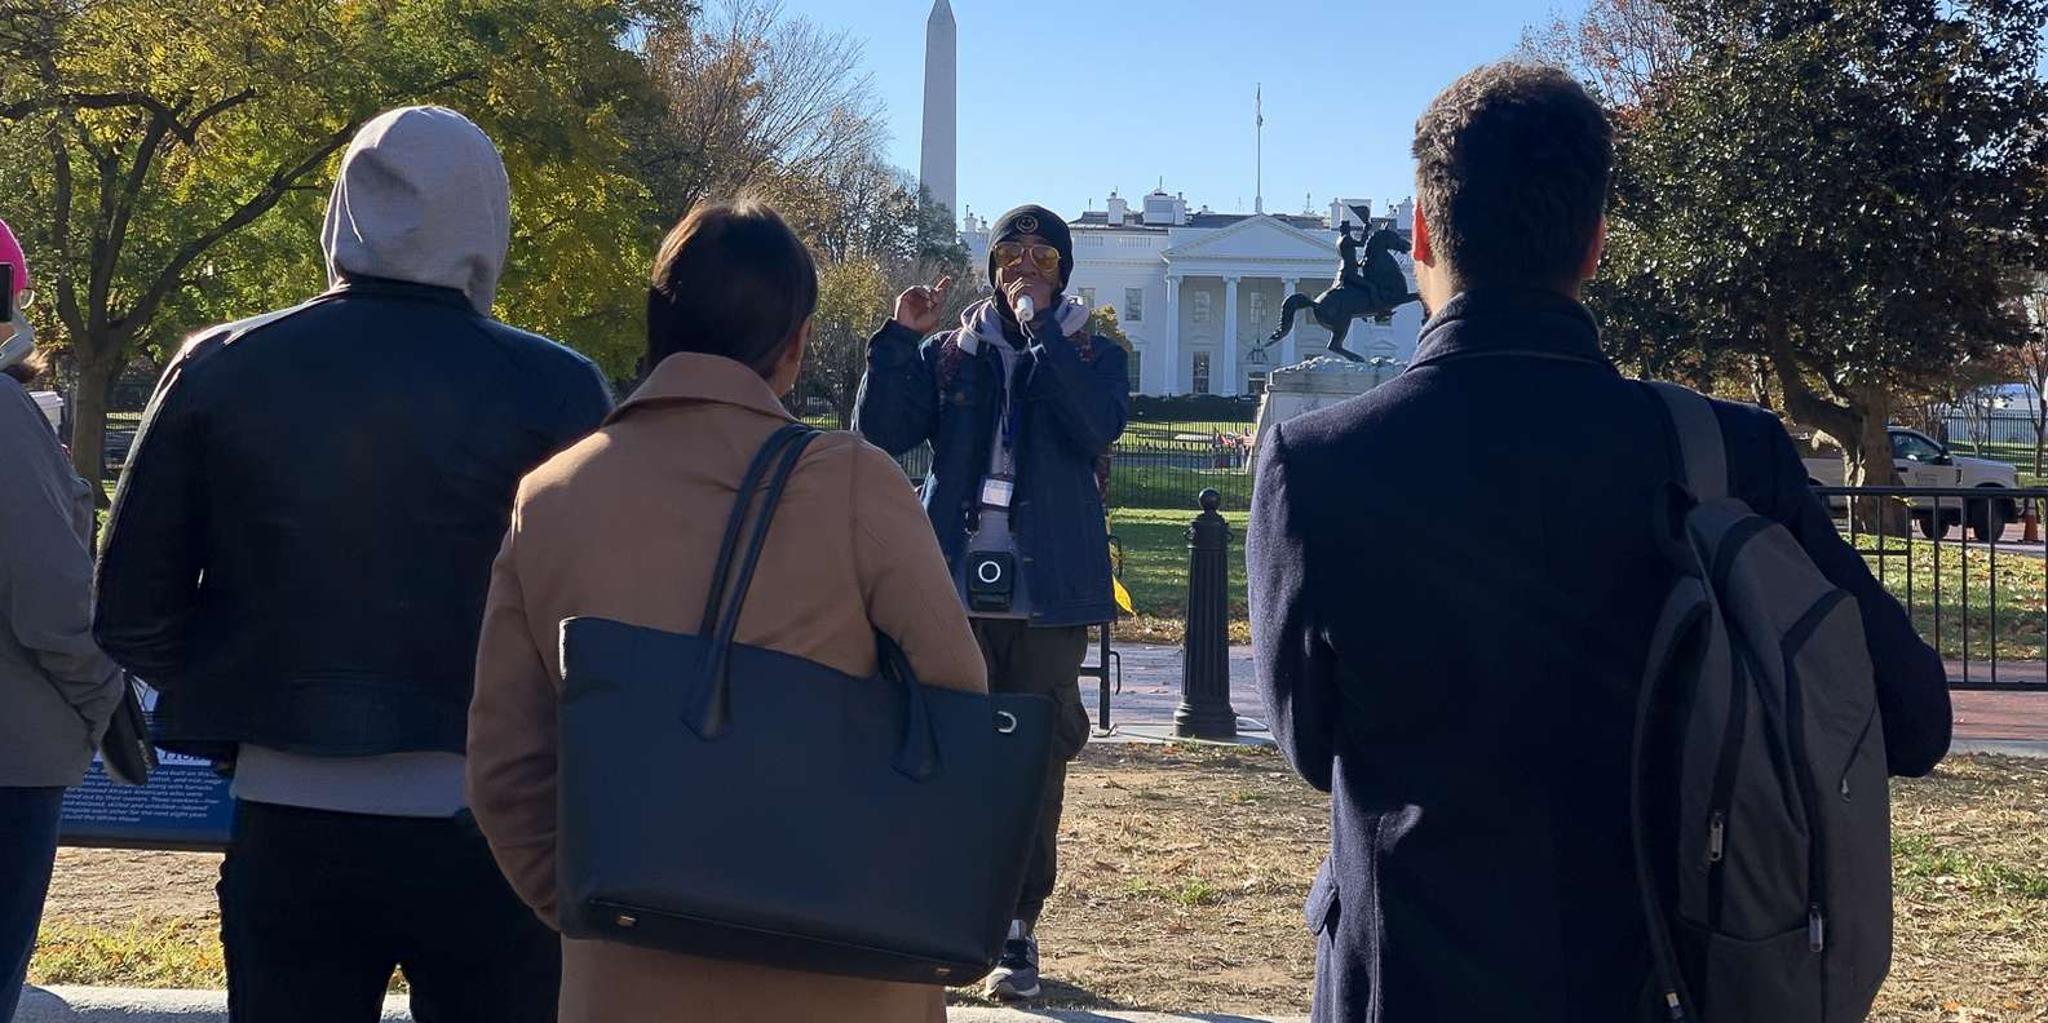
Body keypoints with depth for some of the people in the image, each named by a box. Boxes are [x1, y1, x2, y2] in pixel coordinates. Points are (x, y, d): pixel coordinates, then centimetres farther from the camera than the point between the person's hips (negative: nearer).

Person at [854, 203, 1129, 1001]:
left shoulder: (1091, 355, 7)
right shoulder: (948, 355, 11)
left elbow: (1100, 424, -15)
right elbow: (877, 438, -1)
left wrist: (1041, 325, -15)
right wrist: (900, 338, -10)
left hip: (1048, 595, -1)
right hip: (955, 587, 2)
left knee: (1035, 764, 0)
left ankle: (1018, 929, 7)